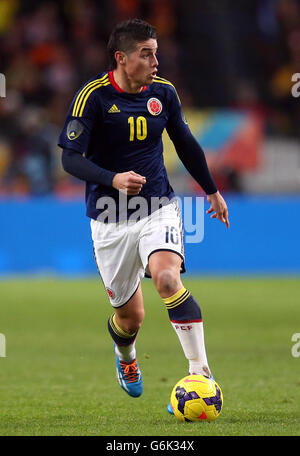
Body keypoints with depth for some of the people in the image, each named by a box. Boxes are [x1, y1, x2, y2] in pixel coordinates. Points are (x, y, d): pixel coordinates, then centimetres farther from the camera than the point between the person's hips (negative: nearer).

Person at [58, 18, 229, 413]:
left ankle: (201, 374, -27)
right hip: (111, 220, -1)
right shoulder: (93, 96, -11)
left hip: (158, 209, 1)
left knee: (167, 279, -28)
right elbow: (71, 158, -16)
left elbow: (185, 144, 18)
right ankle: (126, 358, 44)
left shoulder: (163, 93, 1)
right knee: (130, 315, 7)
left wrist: (212, 190, 27)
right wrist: (113, 180, -33)